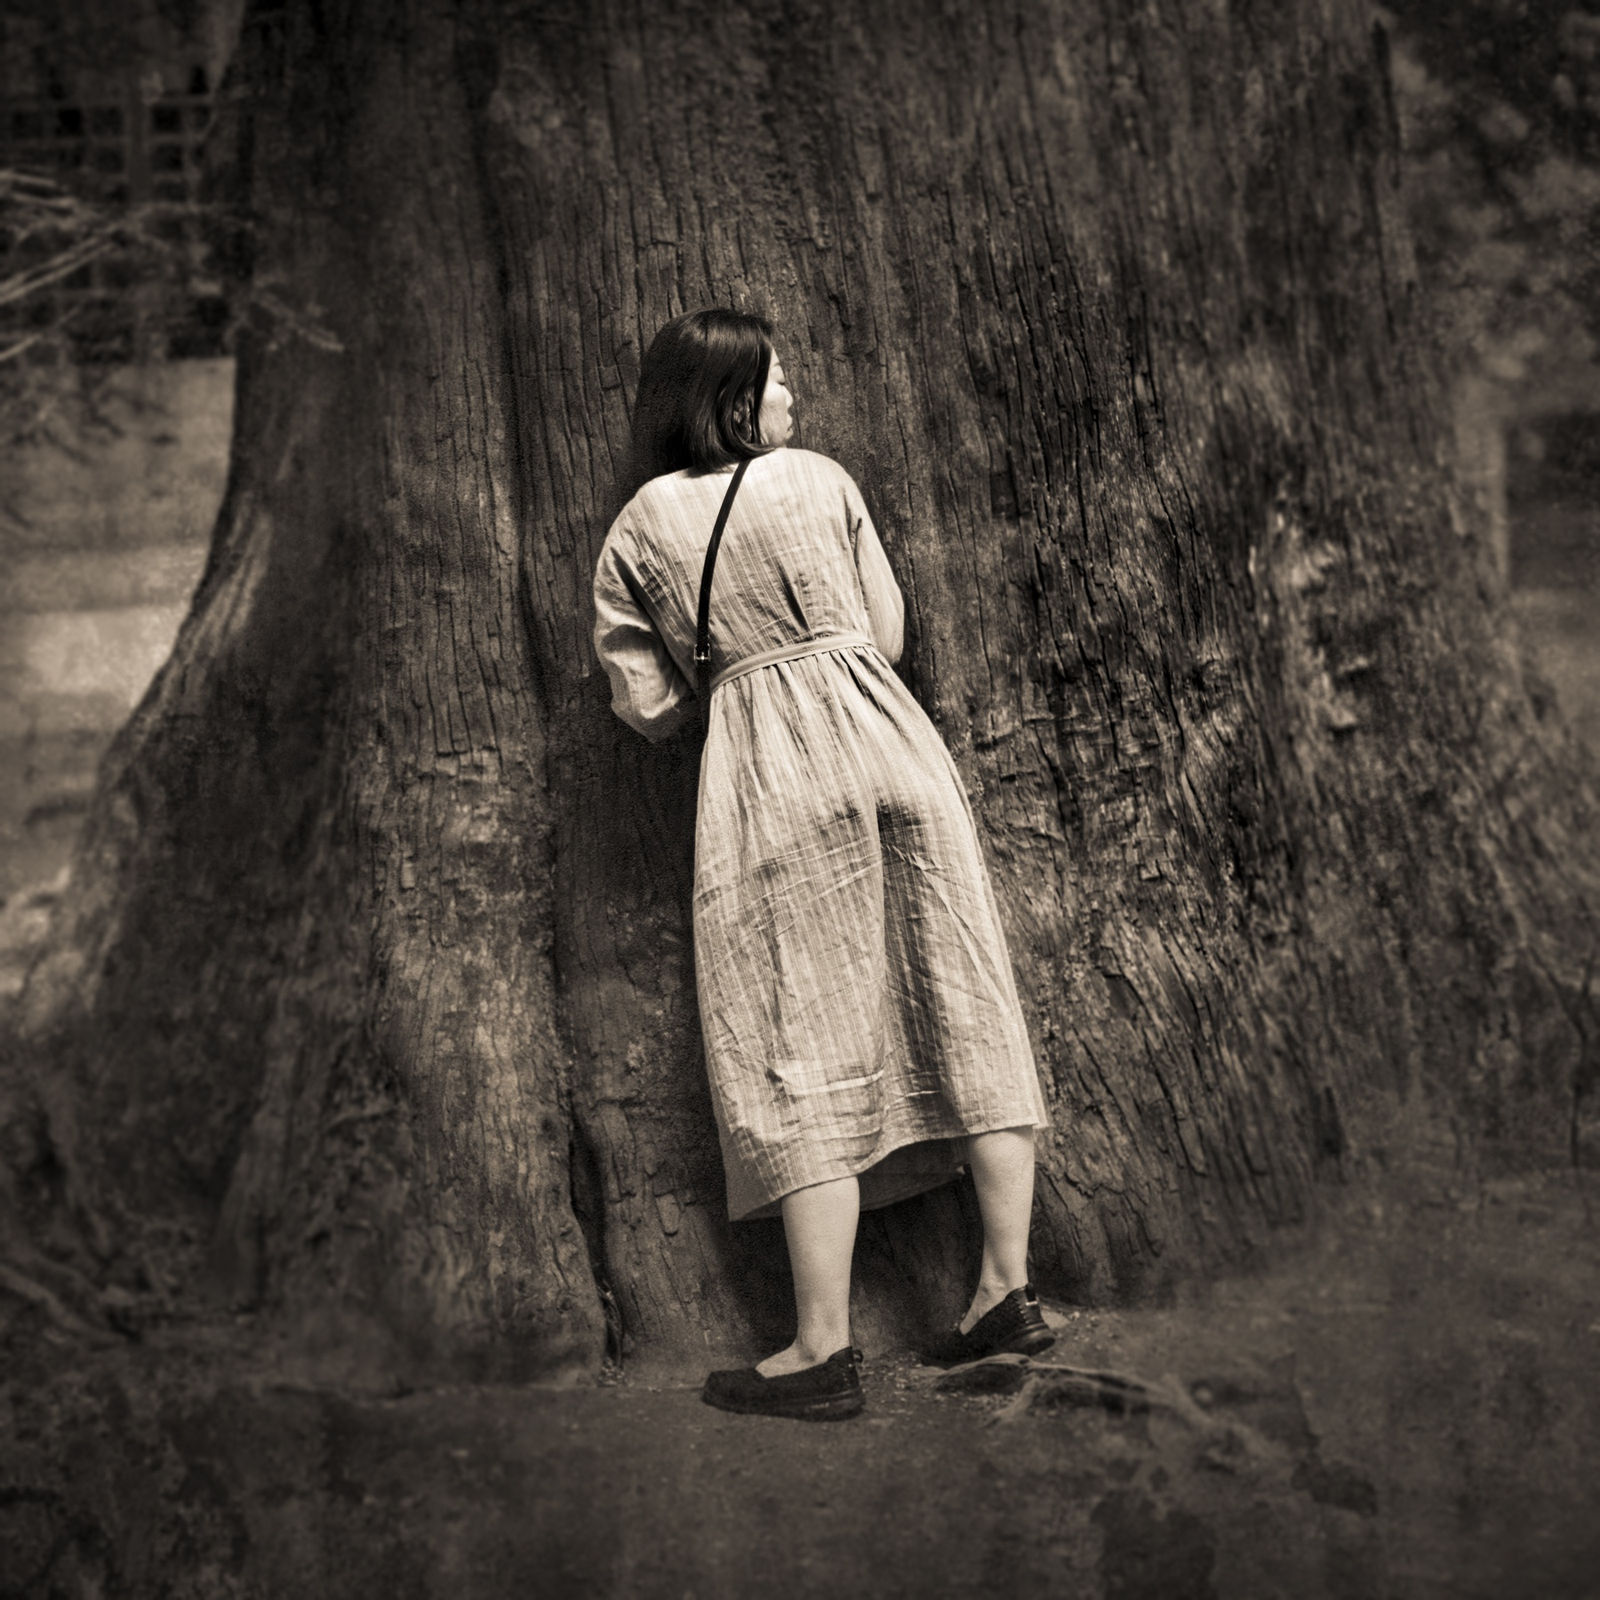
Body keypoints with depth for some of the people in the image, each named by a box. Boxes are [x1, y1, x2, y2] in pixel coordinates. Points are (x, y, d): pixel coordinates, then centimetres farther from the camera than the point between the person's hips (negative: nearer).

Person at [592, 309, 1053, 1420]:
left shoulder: (639, 528, 8)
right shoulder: (820, 480, 10)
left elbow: (648, 706, 7)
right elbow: (887, 633, 15)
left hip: (765, 781, -1)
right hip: (889, 740, 2)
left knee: (800, 1052, -2)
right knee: (965, 1005, 7)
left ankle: (826, 1350, -4)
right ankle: (1010, 1287, 9)